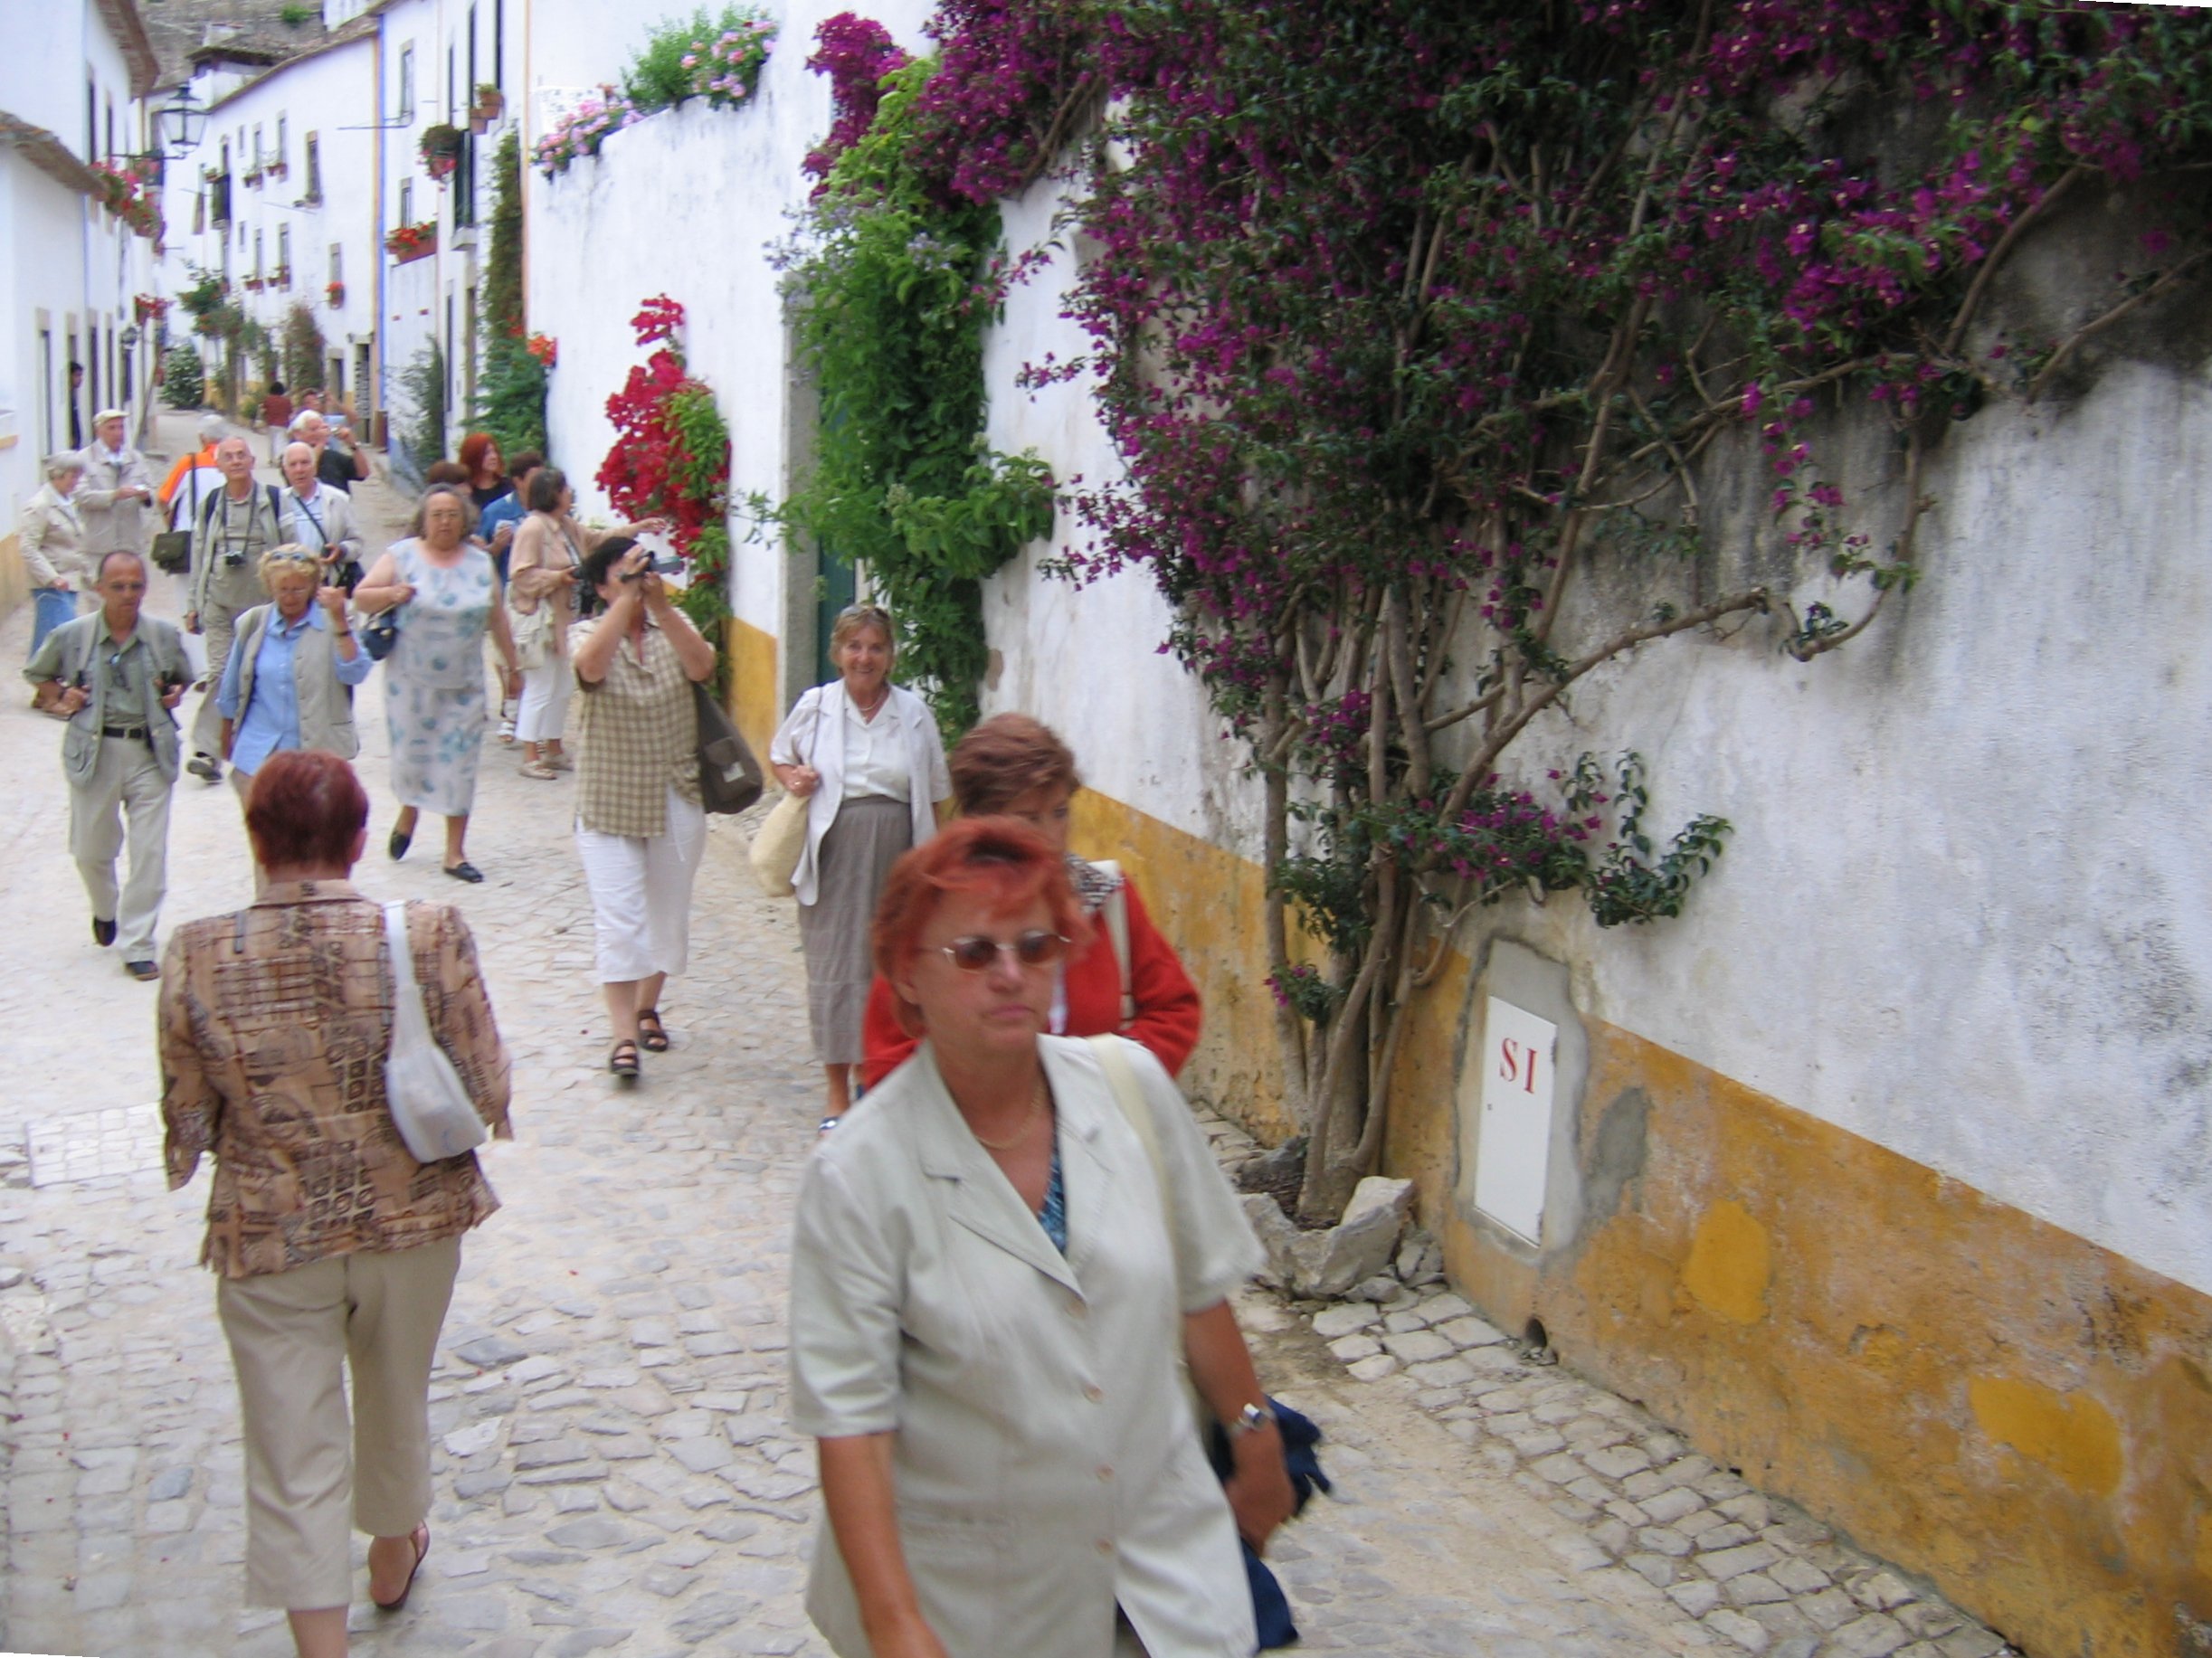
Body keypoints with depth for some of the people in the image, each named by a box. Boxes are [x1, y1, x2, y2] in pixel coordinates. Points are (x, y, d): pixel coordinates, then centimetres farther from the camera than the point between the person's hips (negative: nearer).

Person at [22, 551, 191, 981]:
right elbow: (37, 674, 14)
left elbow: (182, 679, 18)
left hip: (151, 754, 0)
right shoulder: (71, 635, -3)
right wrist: (61, 696, -4)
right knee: (91, 851, 13)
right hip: (94, 753, 0)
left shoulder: (165, 634, -1)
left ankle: (138, 946, 6)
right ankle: (105, 911, 45)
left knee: (149, 852, -3)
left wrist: (174, 695, -3)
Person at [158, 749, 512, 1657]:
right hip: (412, 1221, 2)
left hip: (271, 1238, -1)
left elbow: (189, 1123, -6)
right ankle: (391, 1558, 51)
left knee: (294, 1453, 11)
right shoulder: (431, 936, -17)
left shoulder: (200, 957, -14)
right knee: (395, 1398, 26)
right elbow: (485, 1096, -11)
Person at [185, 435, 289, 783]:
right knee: (219, 673, -8)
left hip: (262, 604, -1)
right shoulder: (210, 504, 9)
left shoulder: (274, 500, 1)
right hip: (219, 603, 1)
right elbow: (199, 555, 13)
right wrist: (193, 604, 12)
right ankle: (207, 751, -11)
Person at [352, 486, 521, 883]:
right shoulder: (402, 555, -1)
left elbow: (497, 618, 11)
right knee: (411, 752, 3)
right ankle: (408, 813, 36)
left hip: (464, 683, 2)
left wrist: (511, 665, 13)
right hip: (411, 680, -2)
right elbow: (361, 597, -2)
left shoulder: (480, 562, 6)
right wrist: (391, 594, -21)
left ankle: (455, 852, 8)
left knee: (459, 761, 1)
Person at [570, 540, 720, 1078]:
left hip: (676, 799, 3)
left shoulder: (675, 626, 3)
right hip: (610, 803, -3)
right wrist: (627, 597, -28)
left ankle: (647, 1007, 32)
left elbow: (702, 668, -18)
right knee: (618, 919, -8)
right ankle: (624, 1034, -5)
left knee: (669, 914, 13)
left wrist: (660, 603, -25)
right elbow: (591, 666, -28)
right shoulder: (590, 632, -4)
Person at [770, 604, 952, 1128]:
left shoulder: (914, 713, 3)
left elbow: (933, 796, 9)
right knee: (834, 967, 1)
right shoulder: (814, 706, 1)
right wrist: (793, 778, -6)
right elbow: (778, 756, 17)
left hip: (897, 859, 1)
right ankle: (839, 1093, 14)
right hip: (834, 855, -1)